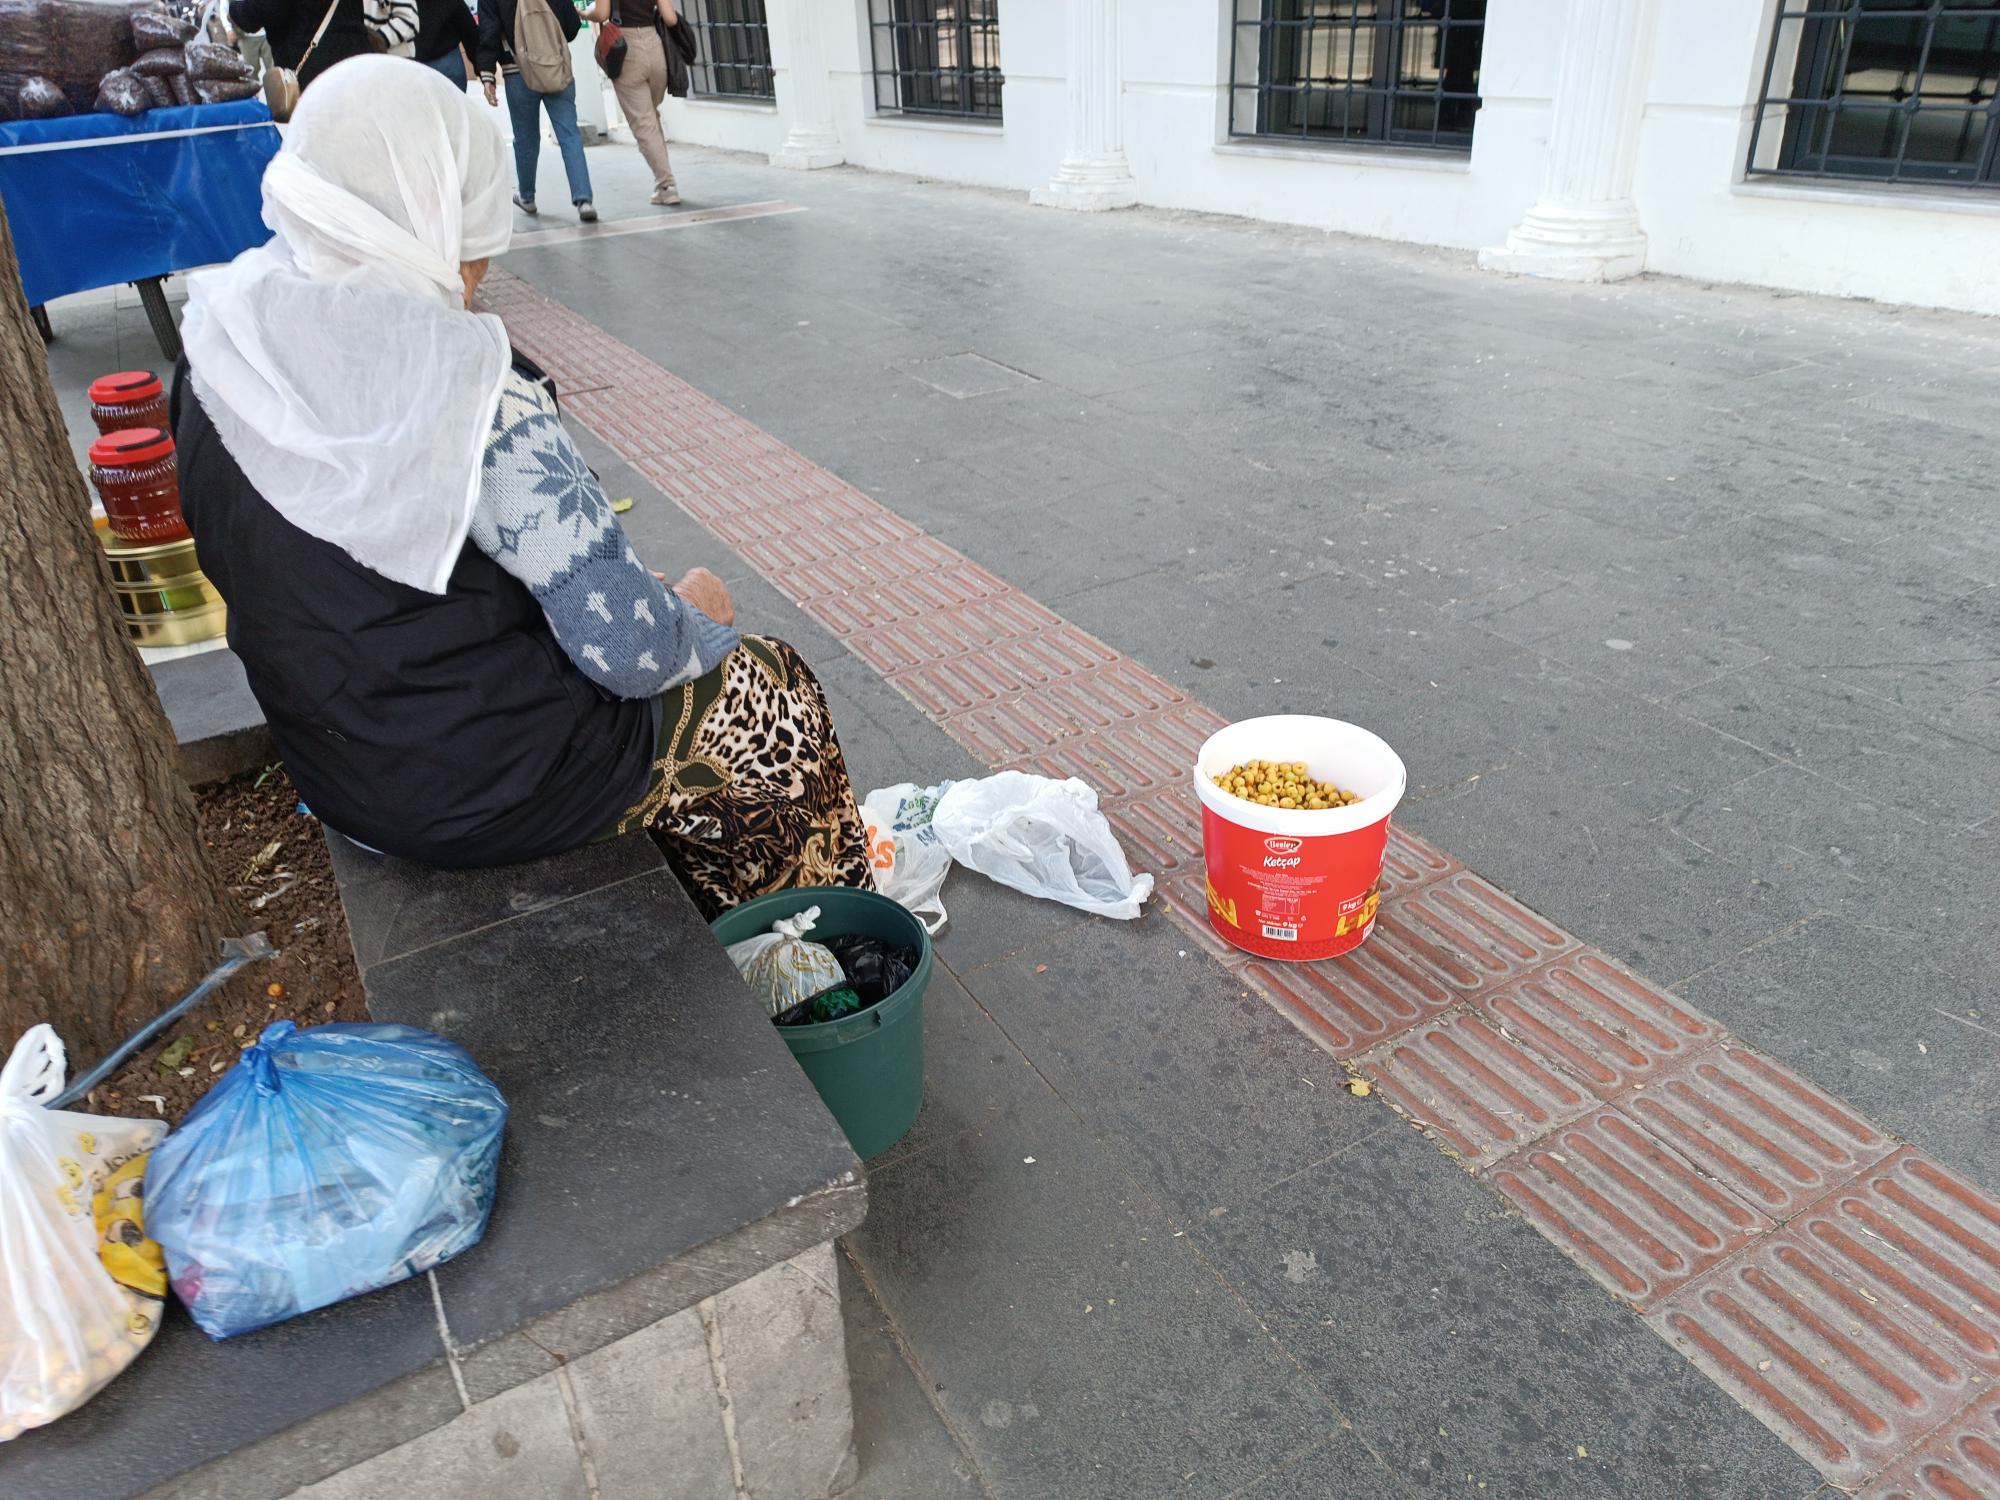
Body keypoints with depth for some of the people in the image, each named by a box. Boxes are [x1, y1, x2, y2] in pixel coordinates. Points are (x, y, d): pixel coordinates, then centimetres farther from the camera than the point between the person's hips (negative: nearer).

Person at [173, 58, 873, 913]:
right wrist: (698, 617, -3)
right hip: (490, 792, -7)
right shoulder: (466, 389, -28)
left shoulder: (216, 360, -4)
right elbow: (628, 647, -26)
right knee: (771, 687, 16)